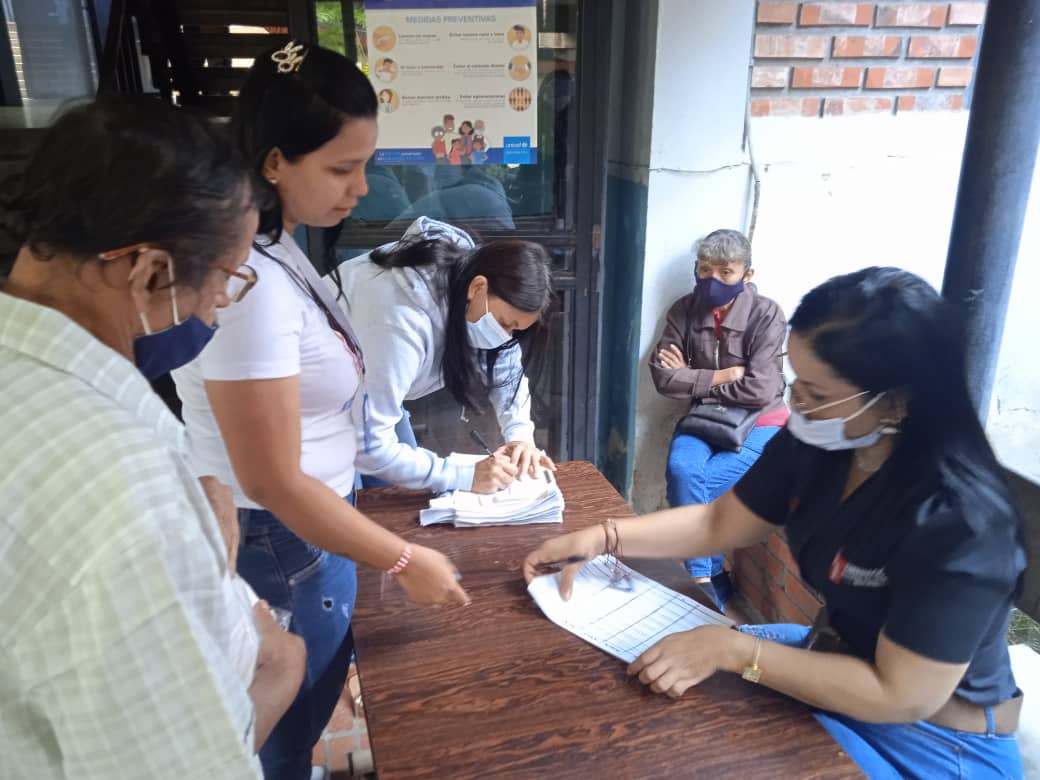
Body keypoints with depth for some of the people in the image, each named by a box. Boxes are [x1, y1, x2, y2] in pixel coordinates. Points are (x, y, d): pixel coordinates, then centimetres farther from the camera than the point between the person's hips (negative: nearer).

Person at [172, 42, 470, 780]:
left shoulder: (274, 248, 2)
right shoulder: (249, 282, -28)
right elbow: (273, 482, -26)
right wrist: (403, 560, -17)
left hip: (305, 526, 9)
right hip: (280, 545, -9)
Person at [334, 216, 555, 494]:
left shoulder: (469, 270, -17)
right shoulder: (401, 321, -41)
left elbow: (506, 366, -2)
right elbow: (369, 446, -40)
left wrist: (520, 435, -17)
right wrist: (466, 476, -36)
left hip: (373, 395, 7)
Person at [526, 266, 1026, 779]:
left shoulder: (958, 518, -32)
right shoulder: (815, 443, -10)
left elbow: (901, 696, -28)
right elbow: (719, 523, 0)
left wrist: (733, 650, -29)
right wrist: (600, 537, -11)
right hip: (839, 658, 7)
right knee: (658, 671, 6)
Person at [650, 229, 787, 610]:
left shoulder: (767, 315, -12)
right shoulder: (685, 310, -1)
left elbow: (759, 390, -20)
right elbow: (663, 376, -8)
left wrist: (691, 379, -11)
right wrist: (719, 376, -15)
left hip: (758, 423, -3)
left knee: (700, 481, -25)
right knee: (681, 471, -26)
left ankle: (703, 574, -2)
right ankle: (707, 578, -12)